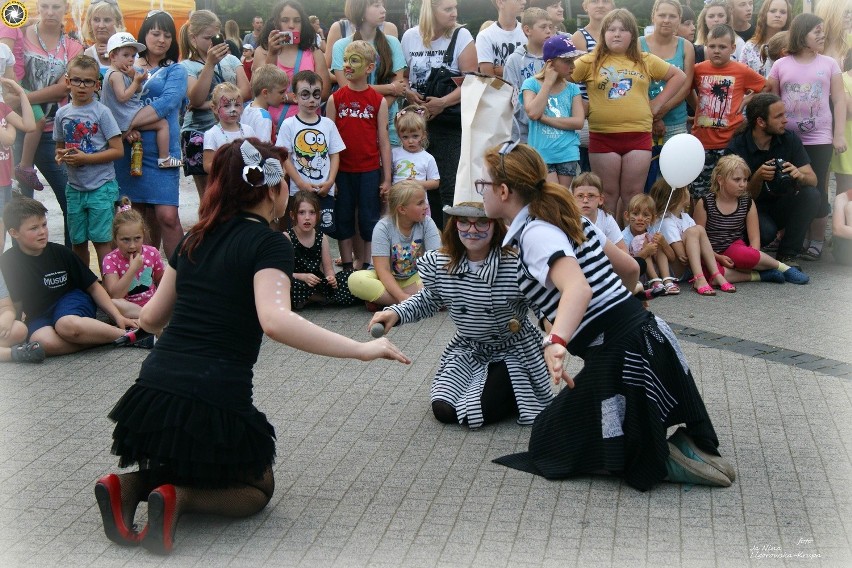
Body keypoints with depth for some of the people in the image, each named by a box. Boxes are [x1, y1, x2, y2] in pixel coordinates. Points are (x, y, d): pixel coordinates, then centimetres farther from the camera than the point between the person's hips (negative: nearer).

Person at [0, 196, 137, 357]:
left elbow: (93, 287, 4)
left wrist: (118, 316, -6)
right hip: (38, 319, 1)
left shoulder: (60, 253, 0)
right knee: (43, 342, -38)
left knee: (68, 325, -40)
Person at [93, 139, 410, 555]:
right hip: (213, 404, -6)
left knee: (179, 467, 33)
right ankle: (179, 498, -7)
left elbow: (152, 317, 21)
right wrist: (362, 350, -21)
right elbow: (275, 321, -23)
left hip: (153, 392, 6)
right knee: (257, 488, 21)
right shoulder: (270, 244, -5)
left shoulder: (198, 238, 14)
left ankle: (128, 485, 2)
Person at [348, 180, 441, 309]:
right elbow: (383, 270, -22)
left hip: (415, 278, 2)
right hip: (387, 279, -2)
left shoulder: (427, 223, -9)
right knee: (355, 280, -32)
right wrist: (402, 297, -37)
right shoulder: (383, 228, -16)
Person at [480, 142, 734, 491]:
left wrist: (555, 341, -49)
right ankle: (681, 448, 9)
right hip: (647, 335, 9)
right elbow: (630, 268, 21)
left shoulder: (535, 233, -13)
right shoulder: (568, 220, 14)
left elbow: (579, 288, -32)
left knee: (551, 447, 8)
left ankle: (667, 460, -3)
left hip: (617, 355, -9)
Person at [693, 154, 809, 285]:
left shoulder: (747, 203, 3)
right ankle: (756, 275, -28)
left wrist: (753, 256, -19)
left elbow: (754, 237, 1)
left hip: (734, 249, 2)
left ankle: (784, 268, -18)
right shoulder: (704, 204, -6)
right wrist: (718, 258, -17)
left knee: (743, 255, -37)